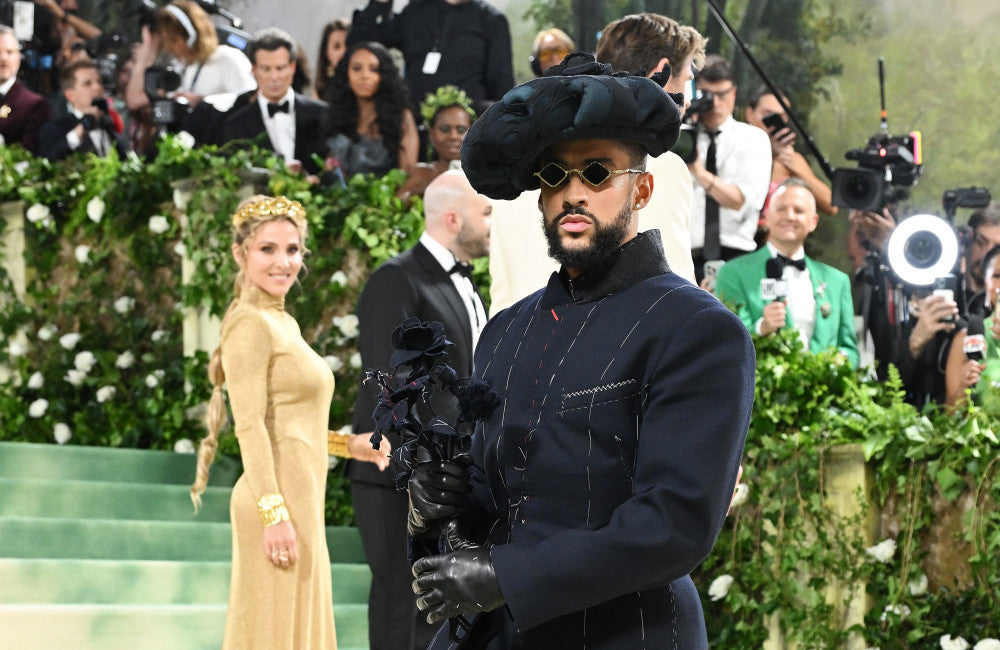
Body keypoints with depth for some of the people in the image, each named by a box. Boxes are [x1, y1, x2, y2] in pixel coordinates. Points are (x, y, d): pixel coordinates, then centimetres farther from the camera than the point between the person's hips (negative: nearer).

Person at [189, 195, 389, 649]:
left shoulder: (283, 323, 17)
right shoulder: (249, 324, -10)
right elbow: (249, 426, -18)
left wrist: (349, 446, 15)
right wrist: (275, 514, -23)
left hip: (300, 504, 9)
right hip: (278, 499, -9)